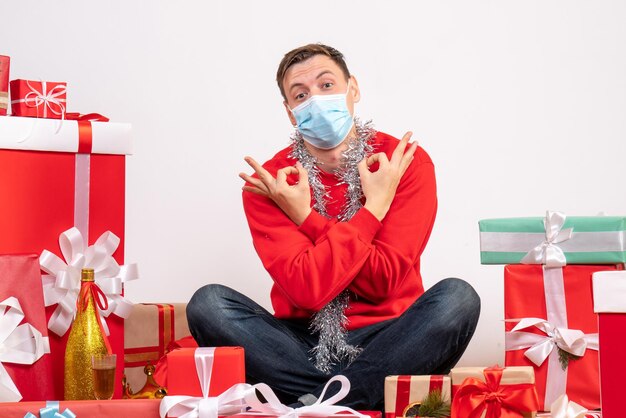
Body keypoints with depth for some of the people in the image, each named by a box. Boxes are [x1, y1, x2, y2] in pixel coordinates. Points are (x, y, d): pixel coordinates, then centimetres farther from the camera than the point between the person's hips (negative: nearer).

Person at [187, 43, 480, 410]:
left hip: (384, 341, 0)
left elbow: (383, 281, -11)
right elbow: (307, 289, -16)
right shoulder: (270, 184, -3)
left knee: (457, 297, -29)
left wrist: (305, 217, -14)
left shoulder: (407, 162, -3)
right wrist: (374, 208, -15)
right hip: (306, 346, 1)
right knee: (208, 303, -22)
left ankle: (312, 404, -26)